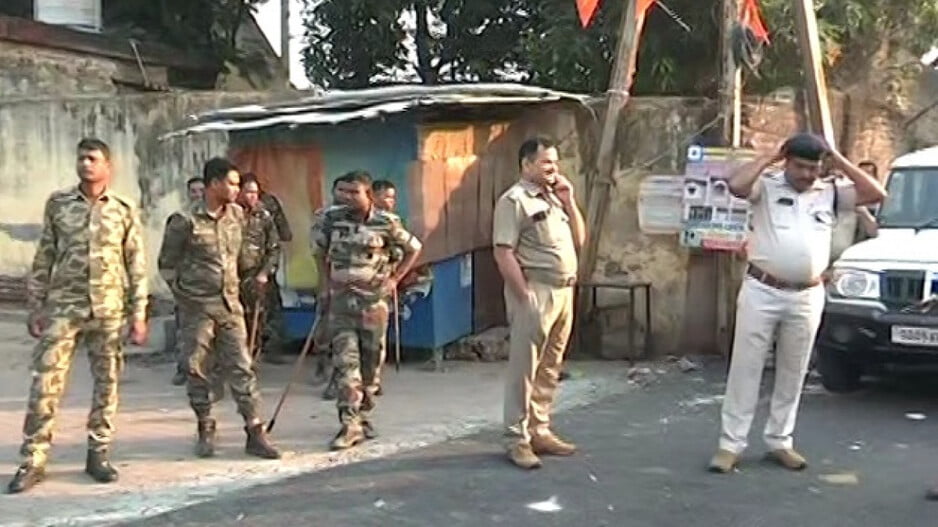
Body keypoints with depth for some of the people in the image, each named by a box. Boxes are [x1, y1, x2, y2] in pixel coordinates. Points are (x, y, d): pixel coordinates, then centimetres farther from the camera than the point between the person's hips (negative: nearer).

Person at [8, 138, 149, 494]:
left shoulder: (125, 210, 2)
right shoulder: (58, 204, 4)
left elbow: (136, 265, 4)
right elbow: (44, 258, 7)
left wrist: (139, 314, 0)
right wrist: (34, 306, 3)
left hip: (109, 310, 0)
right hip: (63, 307, 0)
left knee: (106, 383, 6)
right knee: (46, 381, -3)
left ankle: (99, 454, 18)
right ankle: (33, 460, 4)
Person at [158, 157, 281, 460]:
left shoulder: (237, 214, 5)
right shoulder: (185, 221, -10)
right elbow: (167, 264, 0)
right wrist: (183, 293, 2)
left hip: (230, 305, 4)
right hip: (197, 307, -4)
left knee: (241, 368, 0)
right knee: (196, 369, 4)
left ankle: (255, 432, 1)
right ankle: (205, 429, 19)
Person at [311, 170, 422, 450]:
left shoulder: (386, 223, -4)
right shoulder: (332, 218, 0)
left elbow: (413, 249, 9)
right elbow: (321, 250, 17)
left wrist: (394, 279, 4)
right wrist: (325, 282, 10)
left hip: (373, 300, 0)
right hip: (340, 299, 0)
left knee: (369, 361, 9)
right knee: (346, 361, -9)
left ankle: (363, 414, 27)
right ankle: (350, 424, -10)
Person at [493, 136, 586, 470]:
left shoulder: (555, 198, 17)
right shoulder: (514, 200, -9)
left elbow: (579, 241, 18)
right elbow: (503, 253, -15)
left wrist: (569, 202, 7)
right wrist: (525, 296, -18)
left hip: (563, 292, 8)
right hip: (535, 293, -8)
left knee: (549, 369, 13)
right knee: (524, 370, -3)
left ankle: (539, 431, 22)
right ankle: (517, 440, 3)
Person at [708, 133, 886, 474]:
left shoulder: (831, 193, 8)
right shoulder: (767, 186, -2)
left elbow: (877, 194, 1)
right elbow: (736, 185, -21)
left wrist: (839, 161, -1)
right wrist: (768, 158, -10)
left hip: (807, 297, 3)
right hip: (761, 292, -3)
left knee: (792, 374, 11)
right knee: (745, 369, 1)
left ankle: (779, 442, 24)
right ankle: (731, 444, 6)